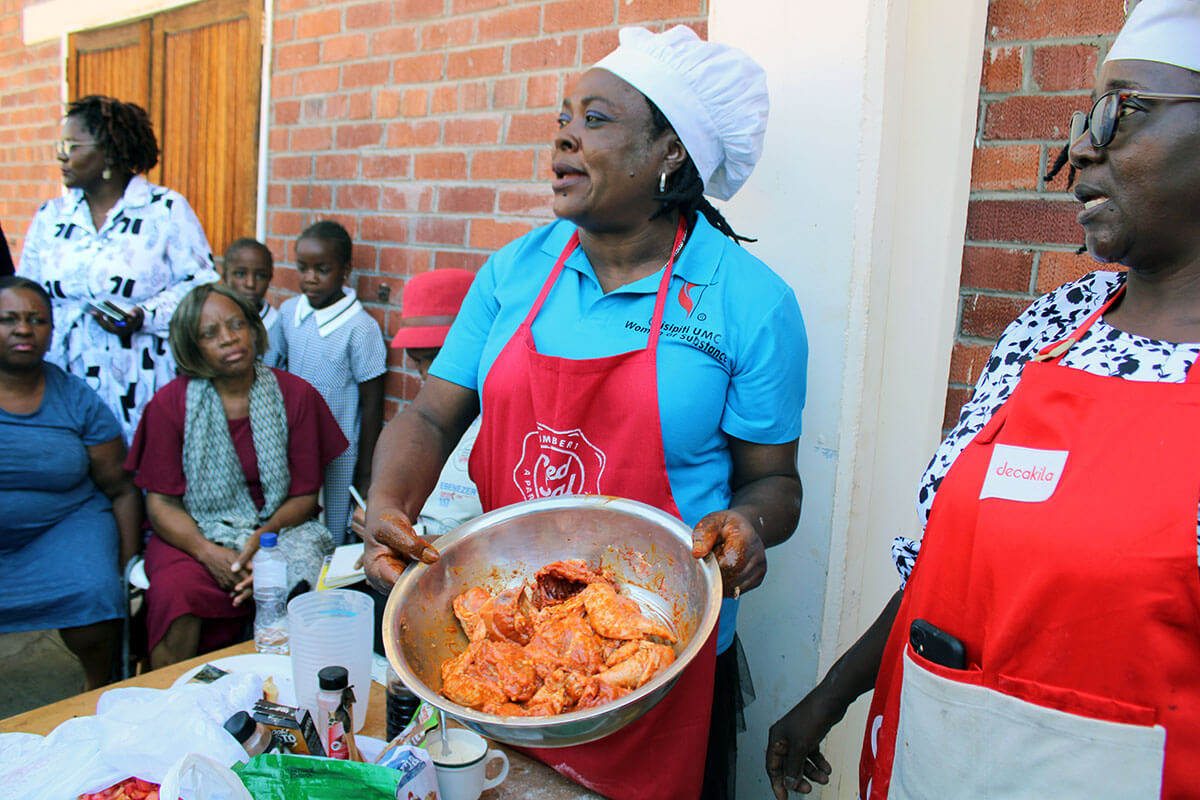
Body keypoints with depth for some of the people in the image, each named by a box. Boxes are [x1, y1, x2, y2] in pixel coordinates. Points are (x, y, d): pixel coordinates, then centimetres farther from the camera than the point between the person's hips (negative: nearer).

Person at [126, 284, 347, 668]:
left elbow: (305, 495, 3)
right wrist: (208, 553, -17)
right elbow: (160, 502, 0)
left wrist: (263, 537, -17)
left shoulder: (295, 395, 1)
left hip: (277, 531, 0)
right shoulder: (170, 402, 1)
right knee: (175, 597, -30)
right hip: (194, 536, 0)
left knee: (302, 590, -29)